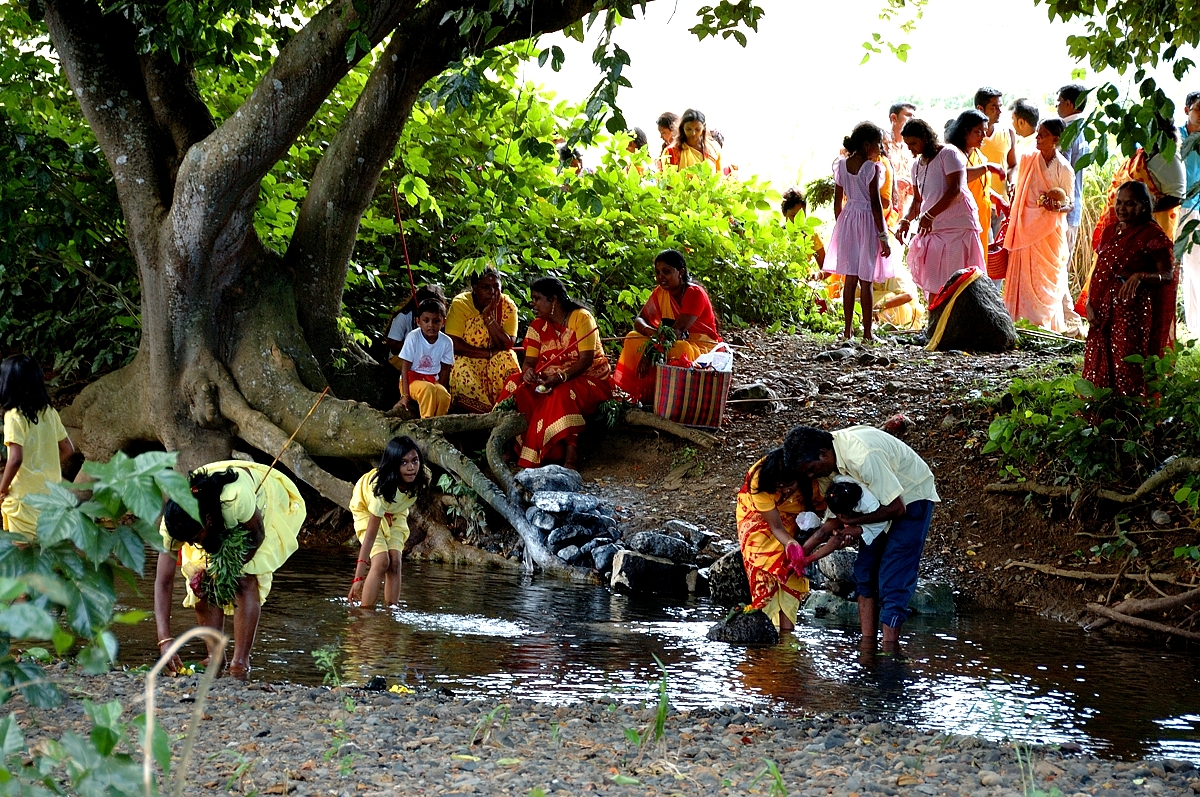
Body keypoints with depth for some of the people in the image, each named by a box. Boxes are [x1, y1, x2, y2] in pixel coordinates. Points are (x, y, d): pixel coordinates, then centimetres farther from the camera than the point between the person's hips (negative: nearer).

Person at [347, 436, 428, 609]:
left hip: (394, 513, 4)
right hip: (367, 509, -4)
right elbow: (370, 535, -39)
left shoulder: (421, 479, -29)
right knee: (381, 561, -22)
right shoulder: (382, 489, -41)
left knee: (395, 562, -13)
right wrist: (358, 577, -40)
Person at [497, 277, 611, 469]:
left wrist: (560, 378, -35)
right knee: (517, 385, -18)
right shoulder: (538, 326, 7)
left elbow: (586, 360, -19)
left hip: (588, 379, -6)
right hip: (551, 380, 6)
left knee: (563, 394, -37)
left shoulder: (581, 317, -11)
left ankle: (571, 460, -38)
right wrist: (528, 372, -26)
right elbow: (529, 361, 0)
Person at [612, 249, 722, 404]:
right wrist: (650, 331, -28)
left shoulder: (695, 293, -19)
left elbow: (678, 330, -27)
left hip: (701, 347, -7)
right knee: (633, 339, -10)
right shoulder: (660, 293, 2)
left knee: (668, 351, -37)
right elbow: (639, 320, -3)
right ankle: (641, 394, -13)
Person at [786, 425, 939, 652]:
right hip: (881, 497, 9)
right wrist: (802, 550, -11)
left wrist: (853, 520, -18)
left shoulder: (864, 456, -36)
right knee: (865, 571, 3)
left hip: (911, 498, -8)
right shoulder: (833, 456, -10)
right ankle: (867, 646, 5)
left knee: (893, 578, -14)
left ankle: (889, 649, -12)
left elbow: (896, 508, -28)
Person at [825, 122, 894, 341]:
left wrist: (839, 225, 20)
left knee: (849, 278, 9)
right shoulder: (871, 168, -13)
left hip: (847, 219, 5)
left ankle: (848, 330, 10)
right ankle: (867, 333, 0)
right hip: (867, 221, -5)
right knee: (865, 280, -2)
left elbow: (838, 200, 9)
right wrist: (883, 236, -9)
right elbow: (875, 204, -13)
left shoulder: (841, 165, 4)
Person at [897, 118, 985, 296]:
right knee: (933, 283, 4)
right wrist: (907, 220, -1)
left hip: (958, 224, -7)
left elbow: (955, 190, -18)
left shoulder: (948, 154, -8)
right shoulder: (917, 164, 14)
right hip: (933, 228, 7)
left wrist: (929, 215, -24)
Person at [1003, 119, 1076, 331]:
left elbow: (1069, 203, -2)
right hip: (1025, 229, 4)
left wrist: (1058, 206, -24)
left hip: (1050, 232, -4)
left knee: (1047, 281, -2)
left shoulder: (1063, 169, -7)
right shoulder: (1028, 160, 5)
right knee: (1022, 277, 3)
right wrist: (1012, 223, 13)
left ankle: (1045, 326, 5)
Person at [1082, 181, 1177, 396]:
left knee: (1127, 368, -9)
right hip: (1103, 310, 6)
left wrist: (1141, 276, -27)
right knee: (1098, 367, 5)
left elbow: (1168, 275, -9)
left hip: (1132, 311, -6)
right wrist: (1090, 304, 4)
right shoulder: (1110, 232, 14)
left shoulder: (1152, 235, -5)